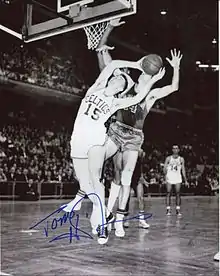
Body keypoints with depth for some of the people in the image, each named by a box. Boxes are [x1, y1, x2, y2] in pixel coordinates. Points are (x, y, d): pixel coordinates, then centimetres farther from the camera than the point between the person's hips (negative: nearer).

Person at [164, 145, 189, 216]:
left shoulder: (181, 159, 6)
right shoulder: (168, 158, 2)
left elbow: (183, 170, 8)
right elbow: (165, 168, -1)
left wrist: (186, 181, 5)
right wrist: (165, 175, -19)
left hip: (178, 178, 1)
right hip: (169, 178, -1)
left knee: (178, 194, -2)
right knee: (168, 194, -2)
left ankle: (178, 210, 3)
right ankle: (168, 210, 2)